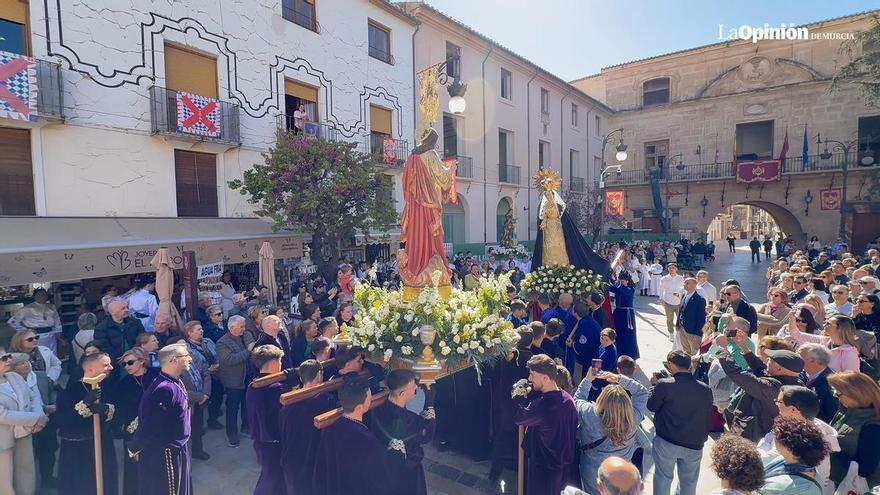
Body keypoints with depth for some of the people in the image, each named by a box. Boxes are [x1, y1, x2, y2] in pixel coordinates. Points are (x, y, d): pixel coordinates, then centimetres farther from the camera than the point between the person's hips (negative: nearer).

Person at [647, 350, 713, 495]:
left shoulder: (664, 384, -17)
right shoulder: (705, 389, -5)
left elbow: (651, 406, -3)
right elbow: (707, 413, 9)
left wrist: (655, 384, 8)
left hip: (666, 442, -3)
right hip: (694, 444, 3)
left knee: (663, 478, 14)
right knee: (689, 483, 18)